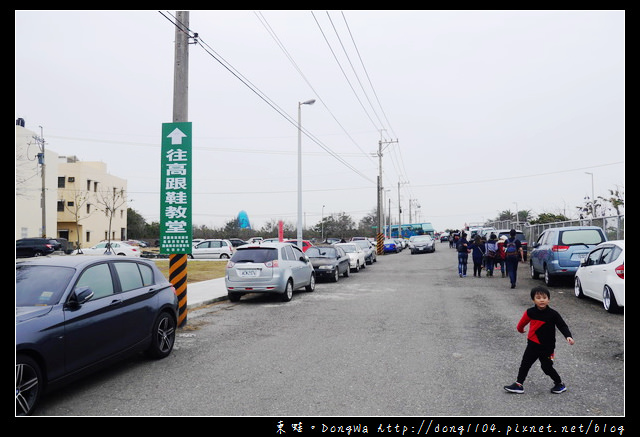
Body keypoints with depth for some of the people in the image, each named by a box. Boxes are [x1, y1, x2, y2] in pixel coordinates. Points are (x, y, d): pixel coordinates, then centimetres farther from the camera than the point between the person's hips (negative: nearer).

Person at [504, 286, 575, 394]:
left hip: (547, 347, -3)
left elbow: (562, 326, -14)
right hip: (532, 345, 3)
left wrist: (568, 336, -30)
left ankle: (559, 384, 27)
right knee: (525, 364, 6)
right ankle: (518, 384, 16)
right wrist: (520, 329, 29)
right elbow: (523, 322, 12)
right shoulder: (530, 312, -8)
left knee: (547, 367, 3)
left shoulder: (553, 314, -14)